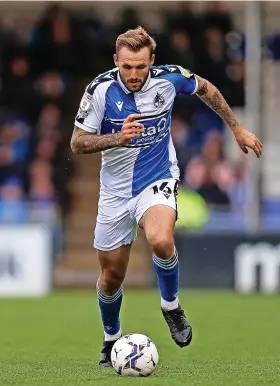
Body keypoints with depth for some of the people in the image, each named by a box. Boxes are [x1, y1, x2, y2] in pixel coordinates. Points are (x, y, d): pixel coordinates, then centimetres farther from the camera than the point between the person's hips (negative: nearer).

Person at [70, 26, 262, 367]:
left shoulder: (169, 78, -14)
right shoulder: (101, 89, -17)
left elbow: (205, 89, 9)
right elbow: (77, 143, -13)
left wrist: (237, 129, 13)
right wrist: (117, 138, -30)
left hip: (158, 180, -1)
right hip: (116, 189, 1)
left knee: (161, 241, -33)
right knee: (111, 275, 8)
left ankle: (171, 305, -4)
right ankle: (111, 339, 36)